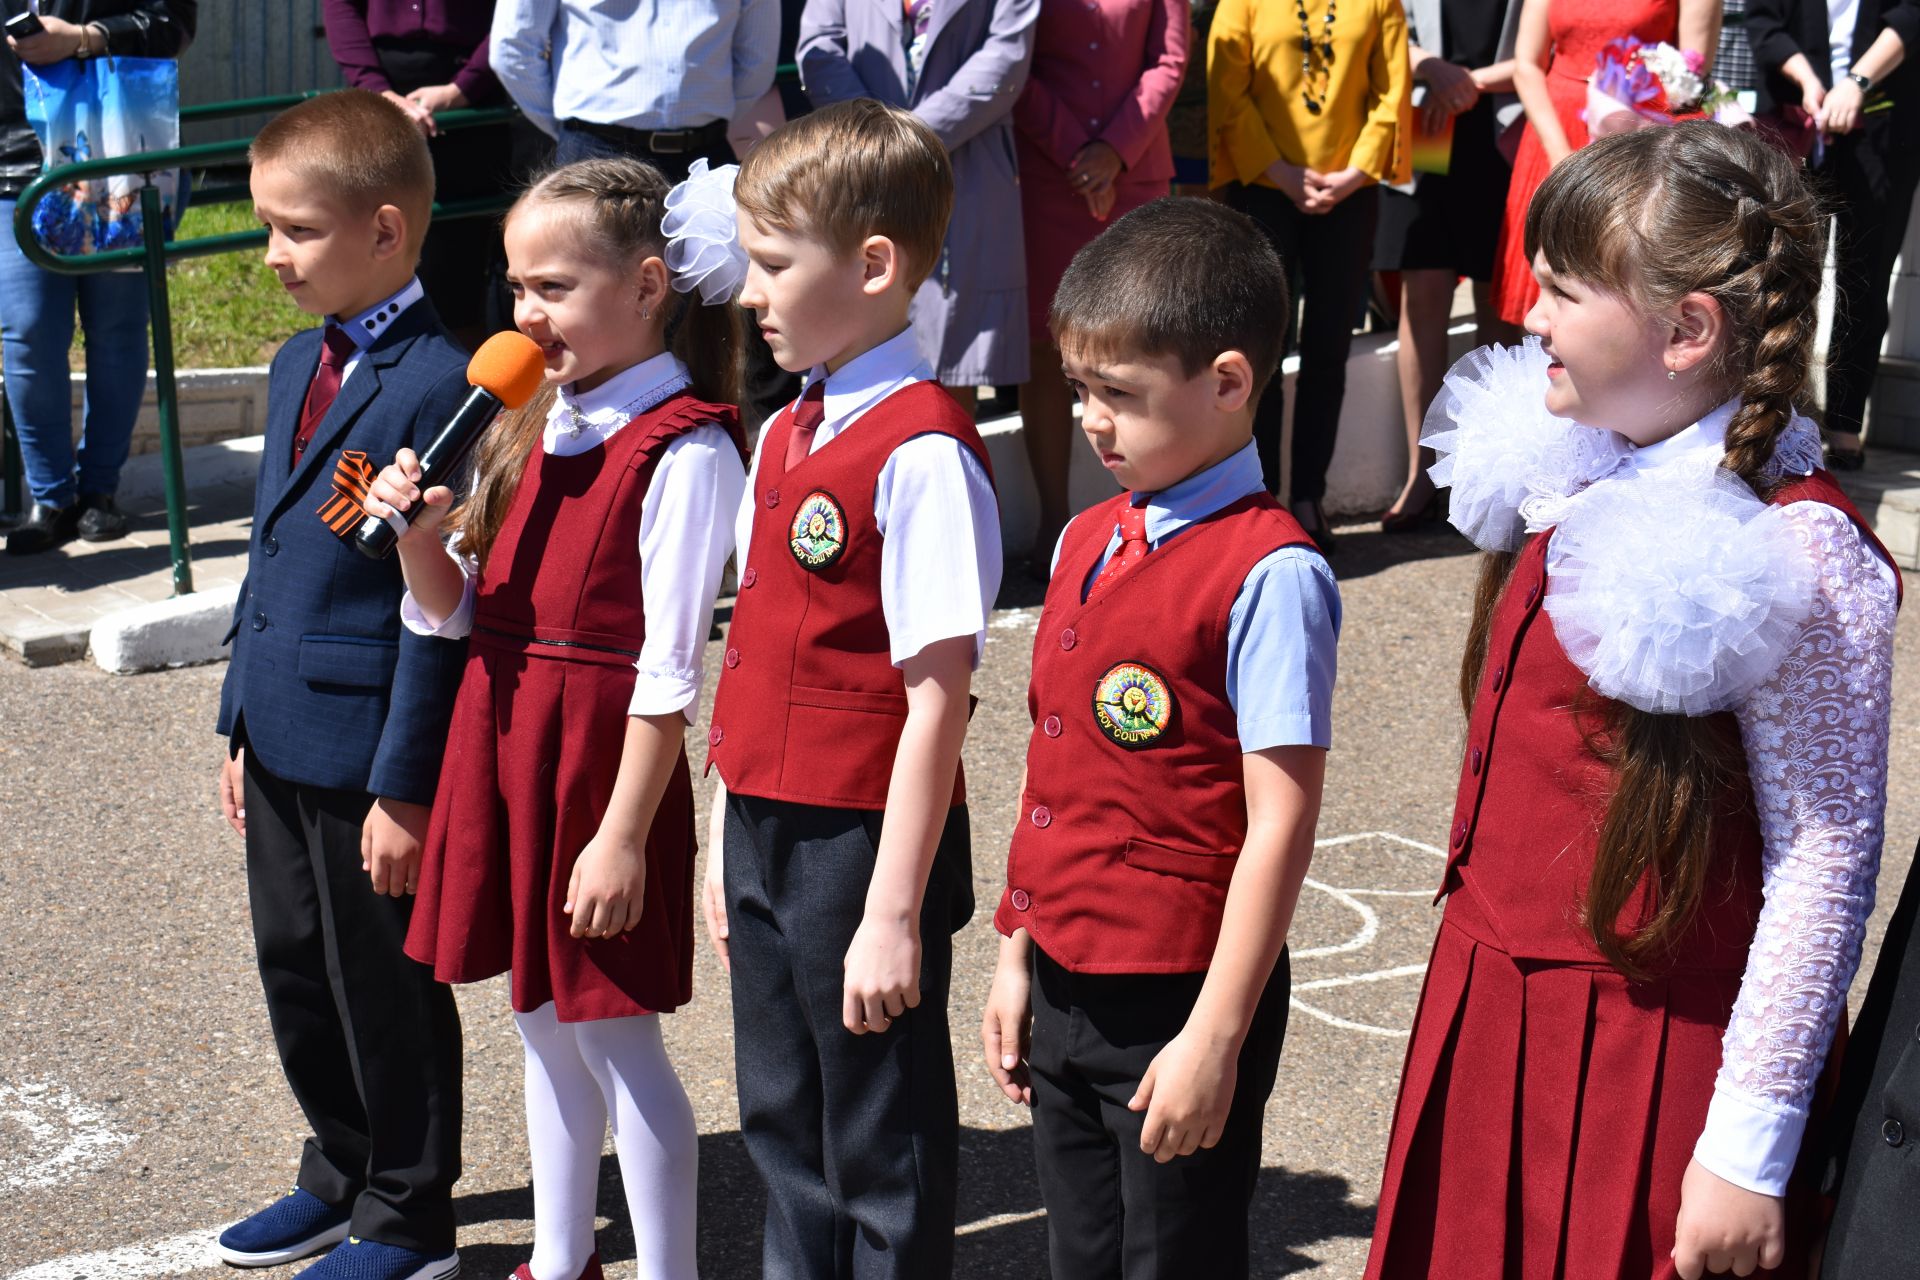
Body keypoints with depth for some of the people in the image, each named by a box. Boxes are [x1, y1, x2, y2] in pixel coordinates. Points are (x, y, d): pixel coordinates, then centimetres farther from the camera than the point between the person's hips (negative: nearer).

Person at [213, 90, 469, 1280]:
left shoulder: (439, 387, -19)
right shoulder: (300, 364, 10)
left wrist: (405, 786, -18)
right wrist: (243, 725, 17)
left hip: (368, 748, -9)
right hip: (283, 733, 9)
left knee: (387, 985, 6)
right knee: (294, 968, 20)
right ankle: (341, 1176, 39)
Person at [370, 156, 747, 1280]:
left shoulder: (682, 450, -15)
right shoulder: (536, 427, 10)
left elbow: (669, 670, -17)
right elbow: (454, 613, 12)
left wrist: (624, 832, -18)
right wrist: (421, 534, -8)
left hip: (604, 757, -8)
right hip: (501, 739, 8)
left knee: (615, 1038, 2)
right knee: (545, 1022, 19)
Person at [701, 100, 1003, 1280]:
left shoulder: (923, 454, -18)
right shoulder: (787, 437, 9)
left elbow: (937, 699, -20)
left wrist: (894, 912, -20)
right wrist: (731, 842, 16)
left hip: (862, 841, -8)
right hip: (767, 830, 8)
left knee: (884, 1151, 6)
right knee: (784, 1125, 21)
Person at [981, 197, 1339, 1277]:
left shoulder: (1268, 573, -17)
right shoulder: (1087, 545, 8)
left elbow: (1280, 824, -18)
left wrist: (1215, 1038, -18)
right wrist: (1018, 957, 15)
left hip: (1179, 1001, -7)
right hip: (1063, 987, 7)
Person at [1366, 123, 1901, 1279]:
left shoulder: (1796, 564, -20)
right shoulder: (1578, 481, 4)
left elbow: (1825, 866, -18)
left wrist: (1750, 1149, -16)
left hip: (1646, 1062, -7)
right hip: (1491, 1013, 8)